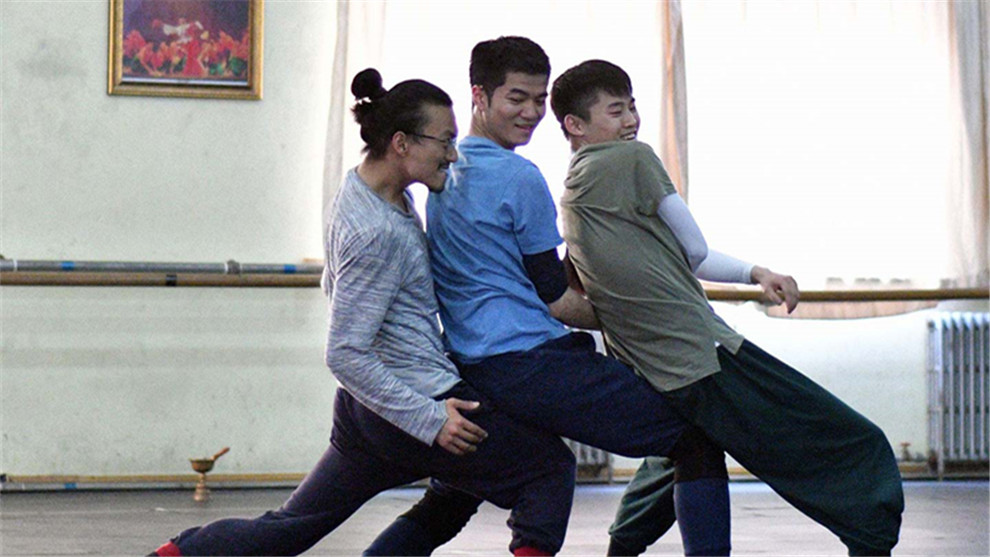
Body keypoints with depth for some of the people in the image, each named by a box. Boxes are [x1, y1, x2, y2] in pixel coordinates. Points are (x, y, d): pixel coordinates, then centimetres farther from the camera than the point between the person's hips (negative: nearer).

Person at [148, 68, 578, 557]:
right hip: (418, 401, -9)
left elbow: (334, 288, 23)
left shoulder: (362, 191, 7)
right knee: (551, 466, 4)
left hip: (366, 408, 9)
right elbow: (344, 355, -23)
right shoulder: (378, 233, -23)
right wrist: (430, 419, -23)